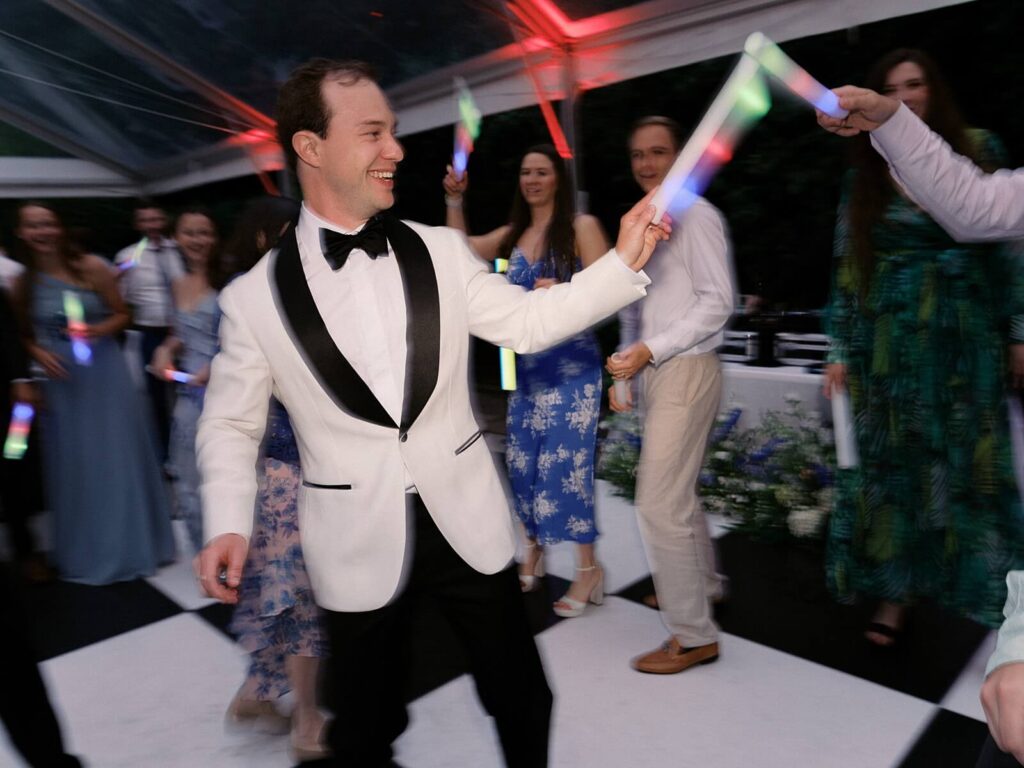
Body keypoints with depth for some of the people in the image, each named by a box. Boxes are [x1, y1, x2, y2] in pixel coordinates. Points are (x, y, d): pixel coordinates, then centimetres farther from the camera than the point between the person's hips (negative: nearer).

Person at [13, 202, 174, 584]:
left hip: (104, 375, -2)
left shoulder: (92, 268, -7)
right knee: (73, 464, 10)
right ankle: (85, 551, 28)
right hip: (61, 381, 2)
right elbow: (24, 335, 11)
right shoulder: (22, 283, 2)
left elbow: (121, 314, 1)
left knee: (117, 458, 6)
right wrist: (38, 354, -10)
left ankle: (129, 543, 24)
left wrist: (99, 330, -19)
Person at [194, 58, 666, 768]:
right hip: (358, 546, -1)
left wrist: (624, 262, -8)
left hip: (468, 523, 2)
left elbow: (528, 322, -1)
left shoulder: (441, 251, -1)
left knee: (521, 697, 19)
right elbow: (231, 425, 1)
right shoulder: (254, 297, -7)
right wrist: (229, 524, -12)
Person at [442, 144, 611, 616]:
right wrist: (454, 200, 7)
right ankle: (533, 551, 26)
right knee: (522, 459, 8)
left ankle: (588, 569, 5)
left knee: (565, 462, -8)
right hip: (526, 364, 6)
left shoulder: (581, 227, -3)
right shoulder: (513, 234, 13)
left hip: (572, 363, -6)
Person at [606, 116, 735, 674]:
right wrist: (626, 366, 7)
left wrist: (650, 350, -20)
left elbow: (718, 302, -16)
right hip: (654, 372, 9)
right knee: (677, 491, 21)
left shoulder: (695, 217, -9)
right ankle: (702, 584, 42)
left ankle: (693, 635, 5)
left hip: (686, 371, -9)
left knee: (660, 501, -10)